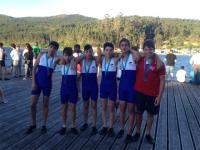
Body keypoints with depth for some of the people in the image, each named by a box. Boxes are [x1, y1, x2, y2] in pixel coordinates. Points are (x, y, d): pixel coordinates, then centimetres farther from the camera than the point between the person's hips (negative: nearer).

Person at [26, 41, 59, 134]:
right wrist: (33, 82, -6)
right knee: (32, 104, 2)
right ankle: (33, 124, 22)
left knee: (45, 104, 9)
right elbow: (34, 68, -2)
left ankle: (44, 125, 22)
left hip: (47, 83, 0)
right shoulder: (42, 55, -2)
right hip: (37, 82, 1)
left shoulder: (56, 59, -1)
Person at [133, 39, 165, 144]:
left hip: (153, 93, -1)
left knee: (150, 113, 12)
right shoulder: (139, 61, -1)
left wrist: (159, 96, -10)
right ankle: (137, 132, 28)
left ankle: (148, 134, 27)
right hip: (139, 91, 2)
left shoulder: (159, 64, -9)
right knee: (139, 112, 12)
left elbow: (162, 81, -8)